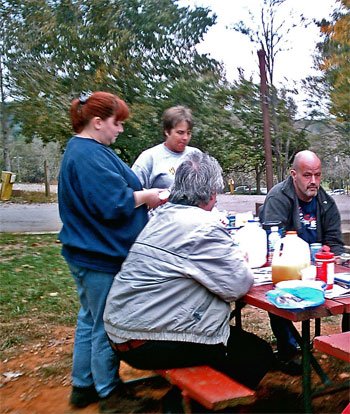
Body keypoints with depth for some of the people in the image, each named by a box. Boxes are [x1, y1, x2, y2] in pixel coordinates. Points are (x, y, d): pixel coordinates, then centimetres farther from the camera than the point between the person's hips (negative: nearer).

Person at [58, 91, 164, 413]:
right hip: (102, 257, -11)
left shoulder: (81, 150, 14)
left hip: (89, 252, 11)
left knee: (91, 319, 19)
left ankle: (83, 386, 33)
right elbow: (113, 204, -28)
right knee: (106, 326, 4)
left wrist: (141, 194, 8)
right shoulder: (90, 155, -21)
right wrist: (145, 196, -11)